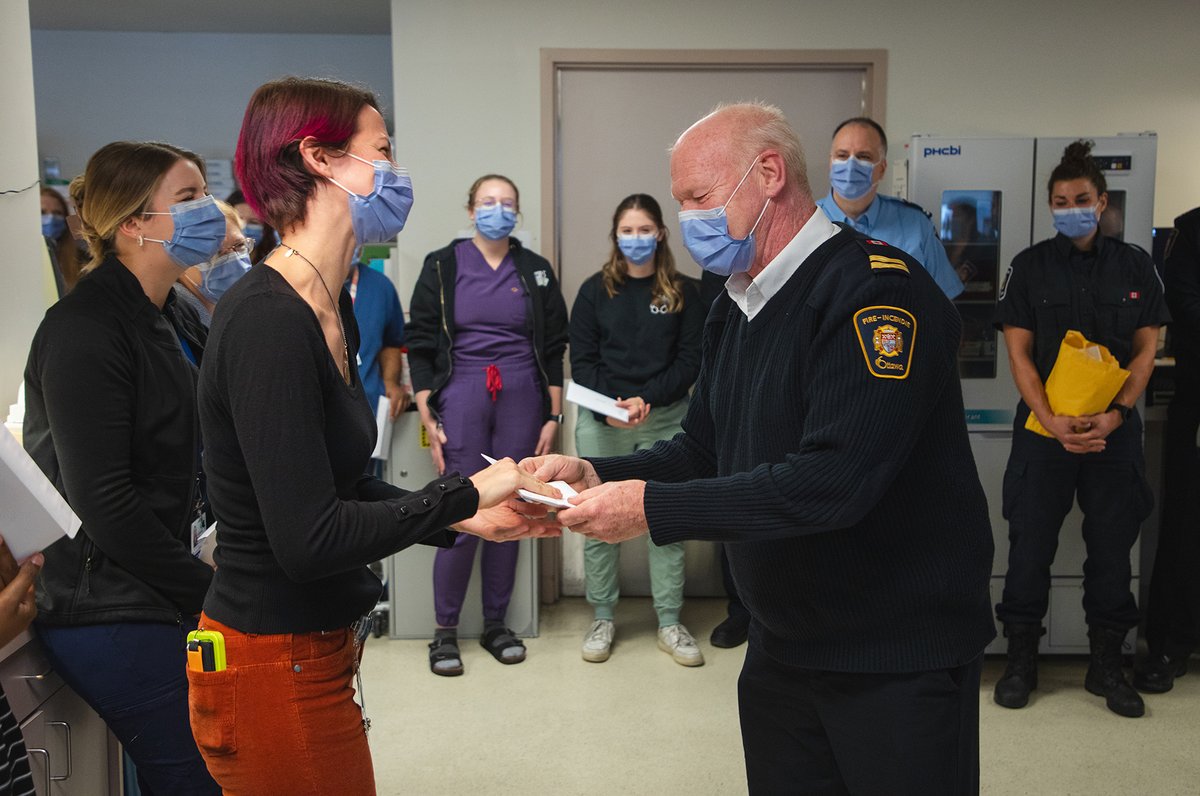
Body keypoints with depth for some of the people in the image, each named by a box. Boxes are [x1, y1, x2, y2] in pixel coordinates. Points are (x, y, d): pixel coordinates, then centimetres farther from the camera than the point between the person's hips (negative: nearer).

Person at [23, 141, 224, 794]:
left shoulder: (176, 321, 11)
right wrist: (209, 594, -16)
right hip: (112, 612, -8)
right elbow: (104, 501, -22)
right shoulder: (83, 330, -16)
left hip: (170, 601, 8)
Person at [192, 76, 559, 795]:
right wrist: (465, 494, -17)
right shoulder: (267, 320, -23)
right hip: (275, 670, -9)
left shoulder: (329, 309, 7)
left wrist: (470, 517, 1)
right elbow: (307, 538, -27)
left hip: (316, 648, 9)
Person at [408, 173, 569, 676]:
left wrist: (553, 417, 5)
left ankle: (496, 623, 21)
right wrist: (428, 419, -5)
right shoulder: (442, 267, 3)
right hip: (460, 398, -2)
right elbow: (420, 346, 1)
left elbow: (553, 349, 10)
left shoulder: (536, 271, 10)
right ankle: (445, 630, 10)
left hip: (521, 401, 3)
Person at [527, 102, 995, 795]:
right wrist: (595, 475, -7)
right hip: (783, 646, 8)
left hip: (898, 656, -7)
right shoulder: (735, 308, 8)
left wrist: (652, 506, -28)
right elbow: (703, 451, 10)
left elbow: (834, 479, -31)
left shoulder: (876, 289, -22)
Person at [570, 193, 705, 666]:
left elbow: (690, 360, 1)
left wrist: (646, 399, -13)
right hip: (601, 422, 1)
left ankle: (670, 624, 14)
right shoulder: (596, 290, 7)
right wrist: (608, 406, -13)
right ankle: (602, 619, 18)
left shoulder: (683, 293, 5)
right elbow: (581, 360, 3)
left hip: (665, 420, 0)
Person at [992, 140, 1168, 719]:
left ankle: (1106, 665, 22)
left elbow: (1146, 348, 5)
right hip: (1043, 429, -1)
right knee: (1030, 544, 2)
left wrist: (1116, 413, -11)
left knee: (1112, 546, 7)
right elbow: (1019, 352, -2)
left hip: (1114, 429, 1)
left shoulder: (1134, 265, 6)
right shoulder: (1030, 266, 2)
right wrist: (1053, 422, -13)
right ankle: (1021, 659, 16)